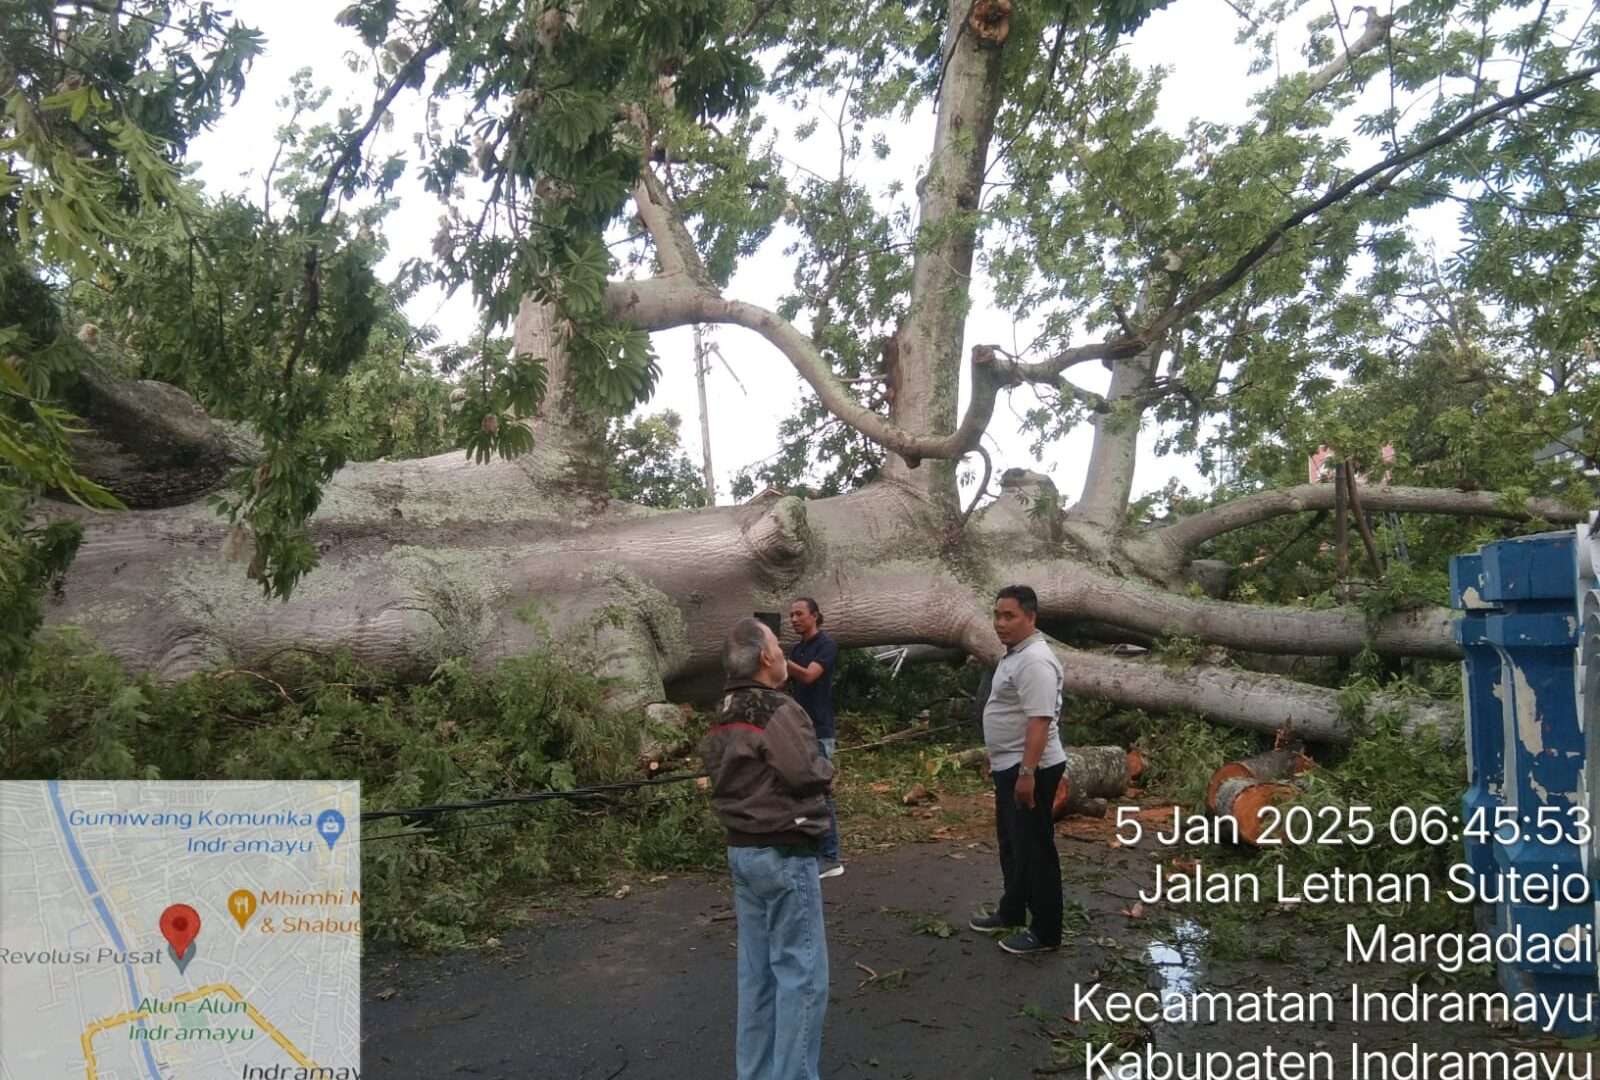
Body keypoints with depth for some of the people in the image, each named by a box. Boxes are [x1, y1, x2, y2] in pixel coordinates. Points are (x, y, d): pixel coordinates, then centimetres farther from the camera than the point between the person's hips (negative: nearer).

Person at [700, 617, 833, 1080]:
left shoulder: (723, 717, 10)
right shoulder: (778, 710, -18)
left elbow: (722, 773, 12)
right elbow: (807, 773, -25)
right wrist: (827, 768, -5)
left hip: (741, 848, 9)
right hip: (784, 853, -9)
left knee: (756, 968, 16)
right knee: (800, 971, 0)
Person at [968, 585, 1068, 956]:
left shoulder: (1034, 660, -22)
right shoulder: (1015, 654, 12)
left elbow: (1039, 720, -28)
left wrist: (1027, 772, -29)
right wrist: (1001, 760, 25)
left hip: (1029, 769, -11)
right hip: (1010, 766, 11)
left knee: (1034, 849, -1)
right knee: (1012, 845, 21)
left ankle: (1045, 932, 8)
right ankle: (1011, 912, 34)